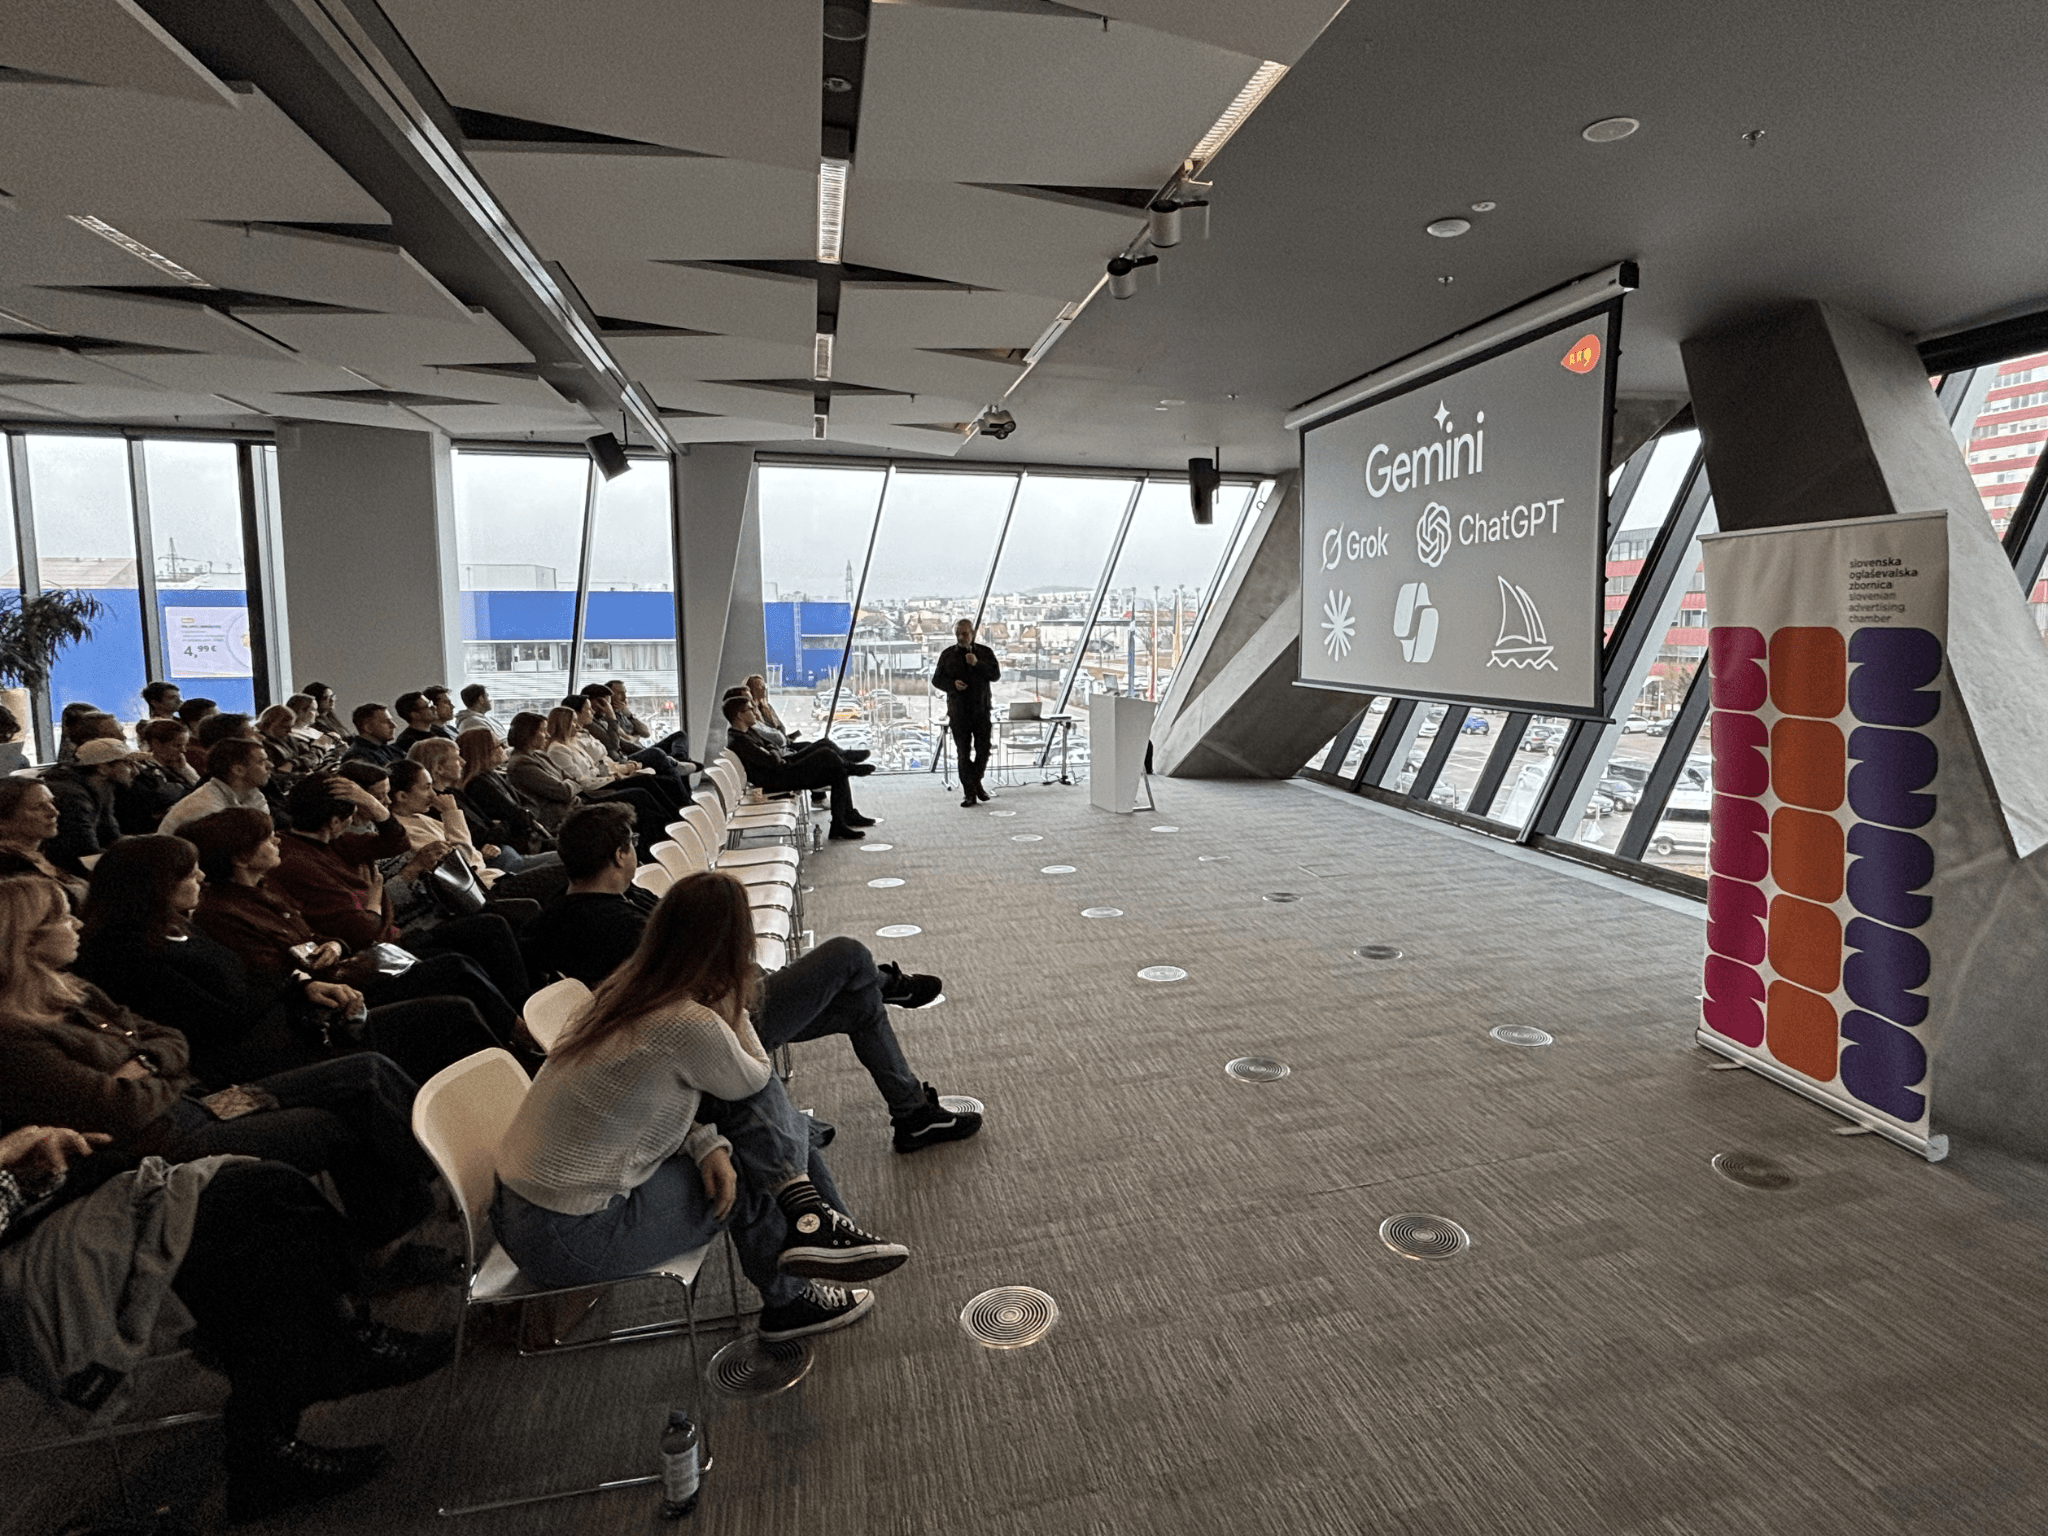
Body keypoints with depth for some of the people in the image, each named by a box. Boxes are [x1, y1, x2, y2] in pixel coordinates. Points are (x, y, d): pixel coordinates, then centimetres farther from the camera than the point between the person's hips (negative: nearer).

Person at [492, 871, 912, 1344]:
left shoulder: (624, 988, 0)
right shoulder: (690, 1025, -26)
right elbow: (753, 1080, -5)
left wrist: (707, 1145, -6)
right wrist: (731, 1002, -1)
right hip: (569, 1241, -8)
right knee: (744, 1176, 4)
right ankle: (788, 1298, 22)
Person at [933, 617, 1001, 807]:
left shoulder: (985, 652, 6)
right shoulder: (947, 655, 6)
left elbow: (996, 674, -3)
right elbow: (936, 679, 7)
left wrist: (978, 664, -17)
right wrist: (953, 684, -13)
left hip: (981, 710, 0)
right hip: (958, 711, 0)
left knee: (983, 750, 4)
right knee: (963, 753, 1)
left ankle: (976, 781, 29)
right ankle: (970, 793, 6)